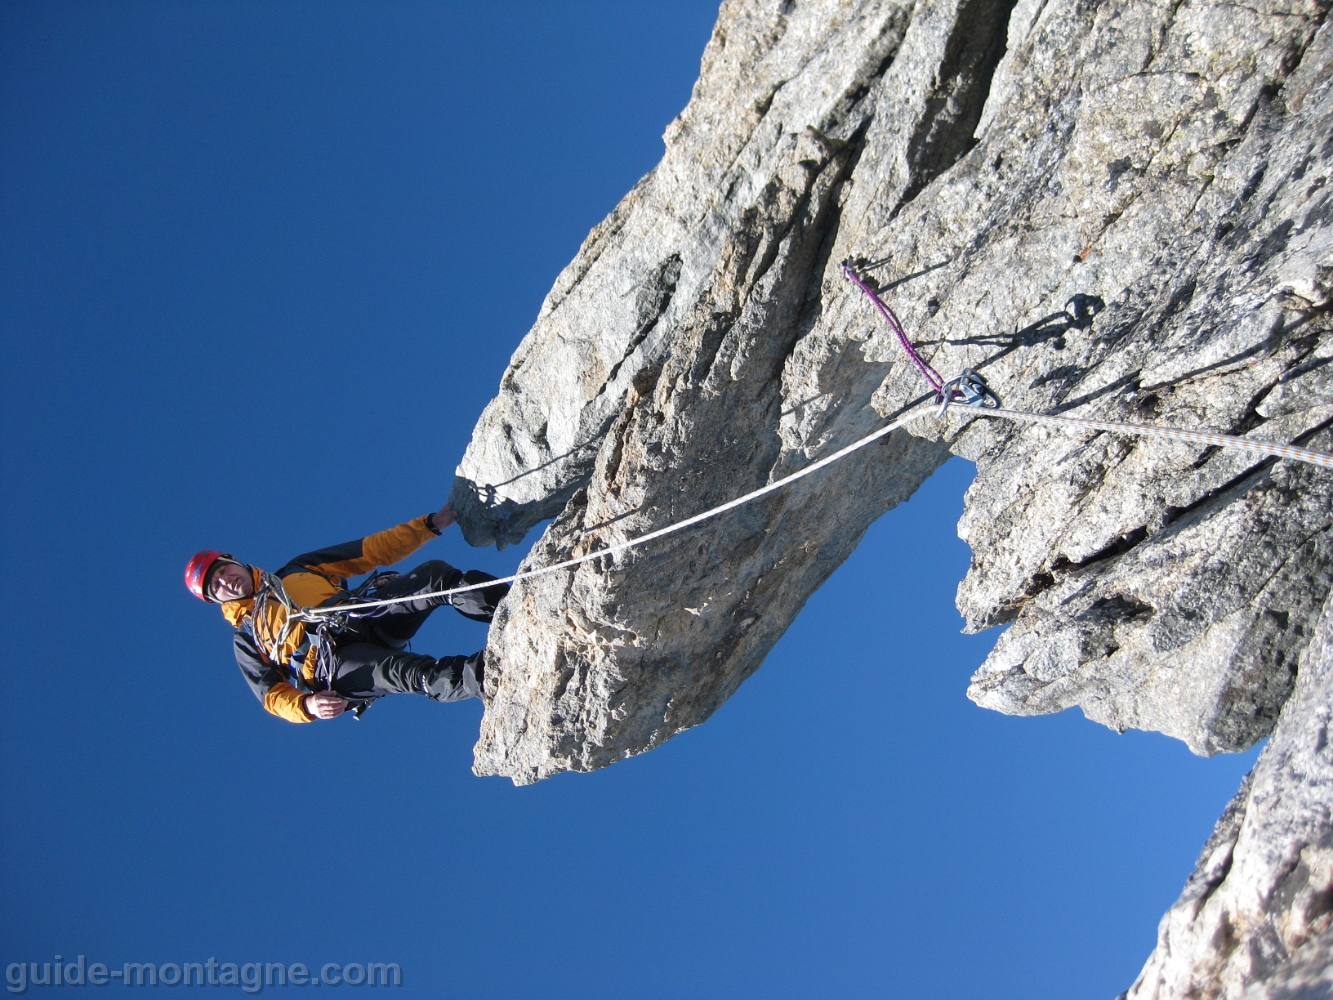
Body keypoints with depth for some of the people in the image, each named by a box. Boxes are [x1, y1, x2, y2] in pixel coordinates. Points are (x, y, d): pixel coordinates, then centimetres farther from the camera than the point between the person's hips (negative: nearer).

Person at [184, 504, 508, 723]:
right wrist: (308, 705, -12)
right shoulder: (245, 639, 25)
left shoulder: (296, 572, 32)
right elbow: (272, 696, 13)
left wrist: (428, 525, 18)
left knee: (437, 576, -24)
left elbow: (371, 553, 27)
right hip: (331, 661, -3)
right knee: (410, 673, -37)